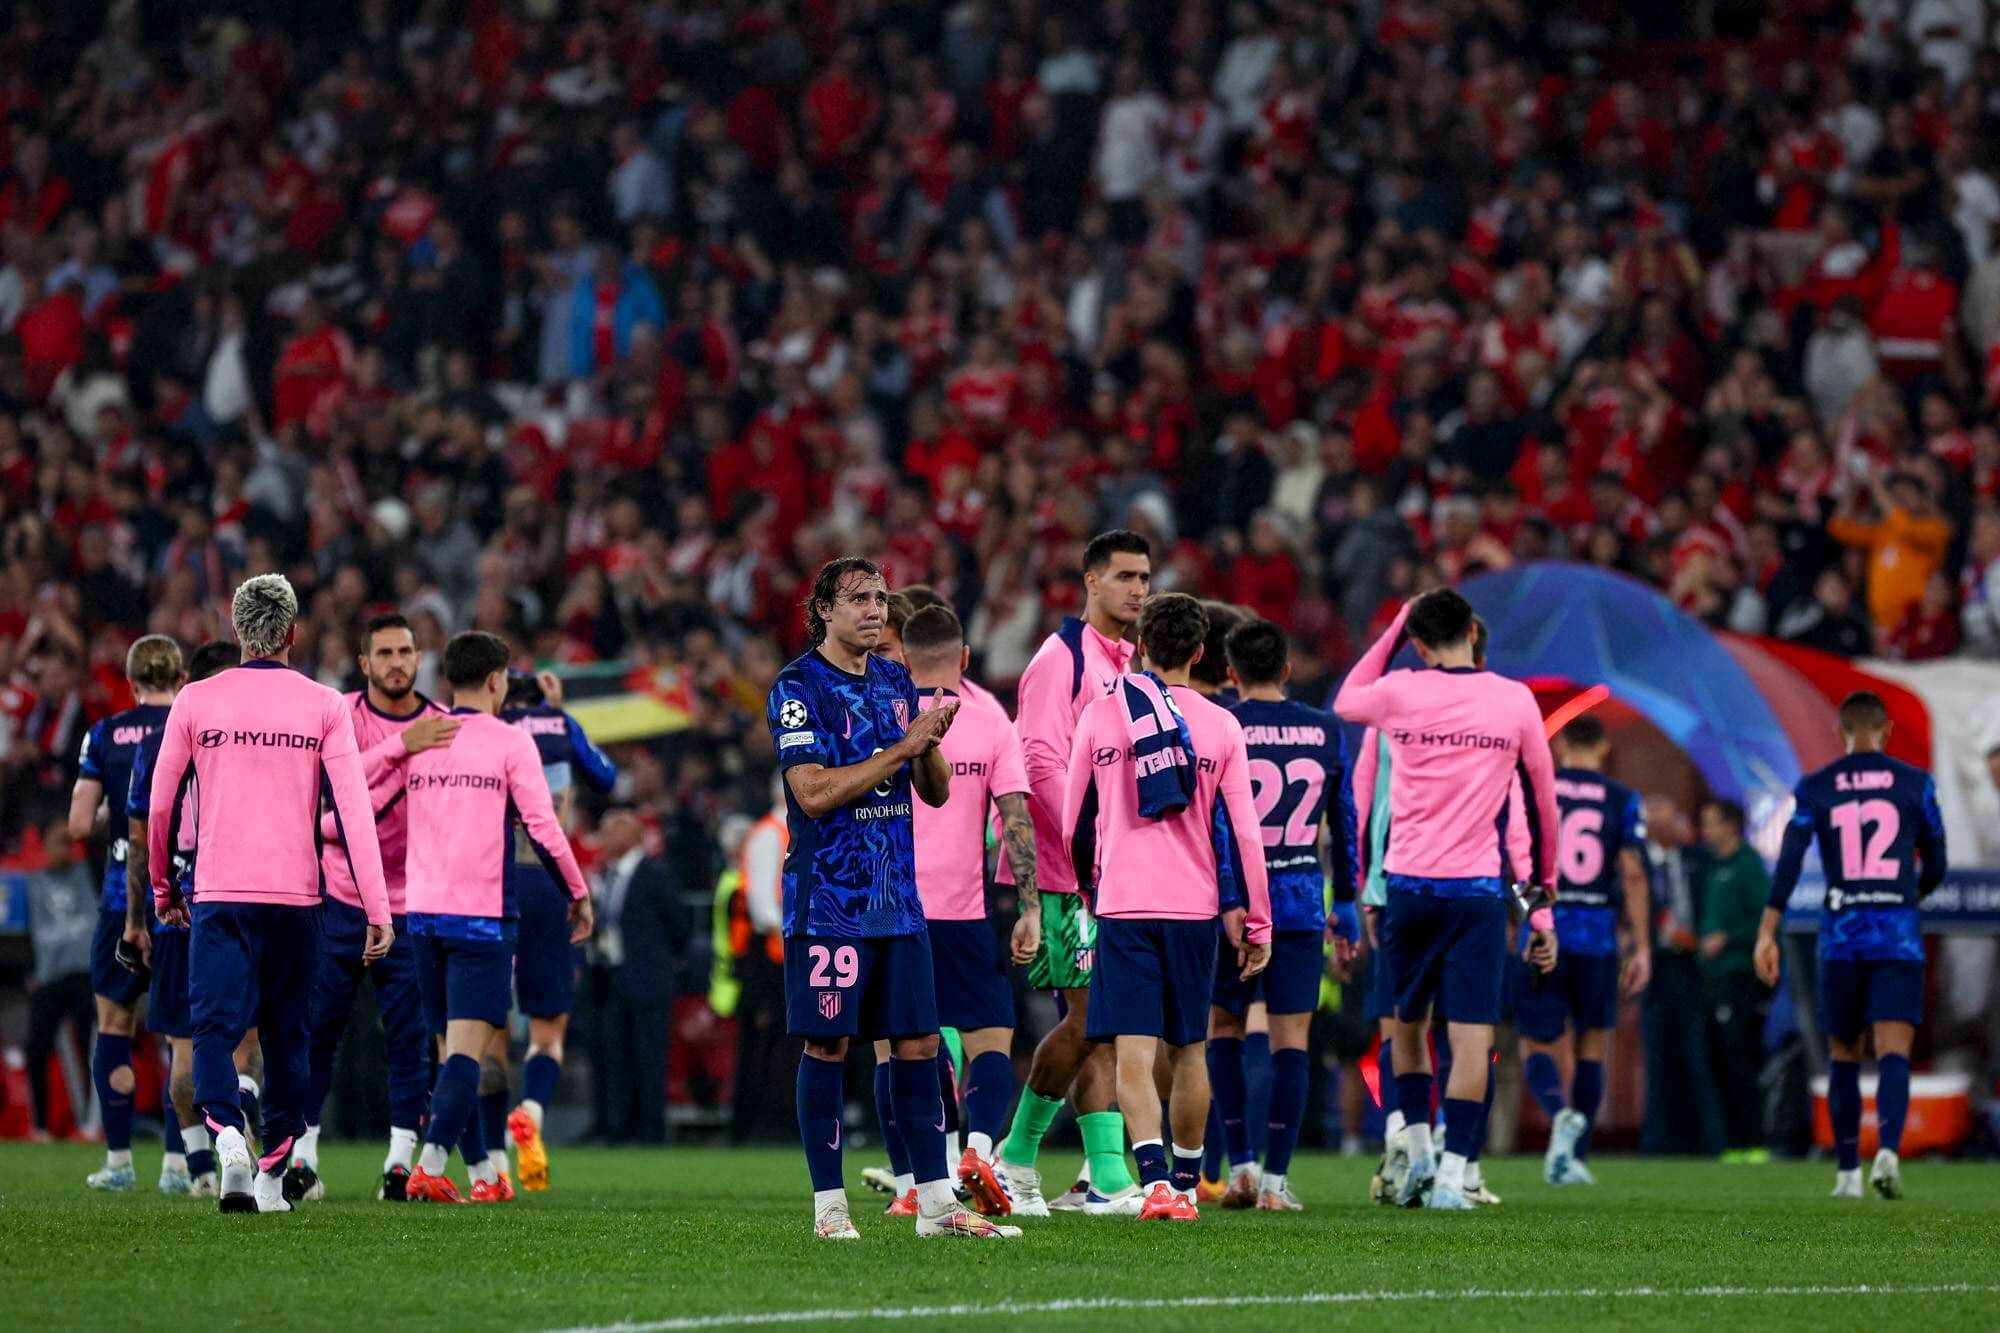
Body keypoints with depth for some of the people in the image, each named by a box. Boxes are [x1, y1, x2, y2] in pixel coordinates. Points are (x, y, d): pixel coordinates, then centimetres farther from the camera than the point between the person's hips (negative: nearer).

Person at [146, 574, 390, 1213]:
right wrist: (378, 908, -6)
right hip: (295, 897, 1)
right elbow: (355, 808, -6)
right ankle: (272, 1177, 16)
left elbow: (159, 806, 8)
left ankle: (228, 1136, -33)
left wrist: (163, 889, 22)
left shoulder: (196, 701, 3)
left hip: (219, 896, -1)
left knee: (215, 1029, -6)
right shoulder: (324, 705, 1)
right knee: (288, 1036, 13)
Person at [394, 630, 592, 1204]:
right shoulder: (510, 743, -4)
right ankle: (430, 1166, -25)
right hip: (483, 914, -5)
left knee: (450, 1045, 12)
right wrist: (579, 894, 5)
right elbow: (542, 827, -6)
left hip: (424, 912, 5)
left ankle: (483, 1172, 17)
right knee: (468, 1045, -9)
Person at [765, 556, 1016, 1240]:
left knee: (919, 1043, 5)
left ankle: (937, 1203, 9)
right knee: (828, 1045, -2)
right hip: (827, 898, -6)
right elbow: (815, 792, -18)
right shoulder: (798, 687, -7)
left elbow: (936, 792, 16)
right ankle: (829, 1207, 3)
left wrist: (932, 746, -6)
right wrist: (902, 748, -18)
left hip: (898, 900, 6)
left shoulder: (895, 682, 14)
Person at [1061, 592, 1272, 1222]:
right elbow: (1241, 831, 1)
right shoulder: (1220, 726, 2)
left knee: (1133, 1053, -7)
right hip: (1194, 907, 1)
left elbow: (1076, 822, 12)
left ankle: (1156, 1180, -24)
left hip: (1122, 908, -1)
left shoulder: (1100, 716, 3)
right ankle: (1185, 1184, 23)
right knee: (1188, 1052, 14)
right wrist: (1253, 921, 8)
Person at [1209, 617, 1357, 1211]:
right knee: (1290, 1037, 3)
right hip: (1301, 904, 2)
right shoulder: (1326, 732, 5)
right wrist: (1345, 906, 19)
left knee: (1223, 1025, 15)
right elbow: (1343, 825, 10)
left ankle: (1241, 1165, 7)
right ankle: (1276, 1178, -2)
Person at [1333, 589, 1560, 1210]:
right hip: (1479, 889, -1)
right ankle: (1452, 1175, -9)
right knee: (1472, 1036, -2)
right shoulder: (1515, 701, 1)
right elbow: (1541, 803, 8)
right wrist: (1543, 901, 17)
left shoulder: (1400, 694, -1)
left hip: (1408, 884, 1)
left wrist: (1395, 626, 24)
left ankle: (1417, 1150, 12)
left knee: (1406, 1023, 19)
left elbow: (1345, 701, 24)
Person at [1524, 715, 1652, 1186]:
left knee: (1537, 1047, 5)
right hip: (1596, 939, 0)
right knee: (1591, 1045, 16)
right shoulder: (1621, 800, 2)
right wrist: (1642, 948, -2)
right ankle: (1574, 1157, 14)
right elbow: (1632, 874, -5)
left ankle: (1561, 1113, -27)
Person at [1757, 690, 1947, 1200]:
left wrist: (1767, 934, -10)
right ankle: (1888, 1150, -33)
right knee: (1893, 1054, -9)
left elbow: (1788, 862, -7)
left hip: (1842, 935, 1)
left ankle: (1848, 1171, 20)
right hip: (1899, 936, -1)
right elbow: (1935, 867, 11)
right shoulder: (1915, 784, 4)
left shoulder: (1815, 789, 4)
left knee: (1844, 1055, 16)